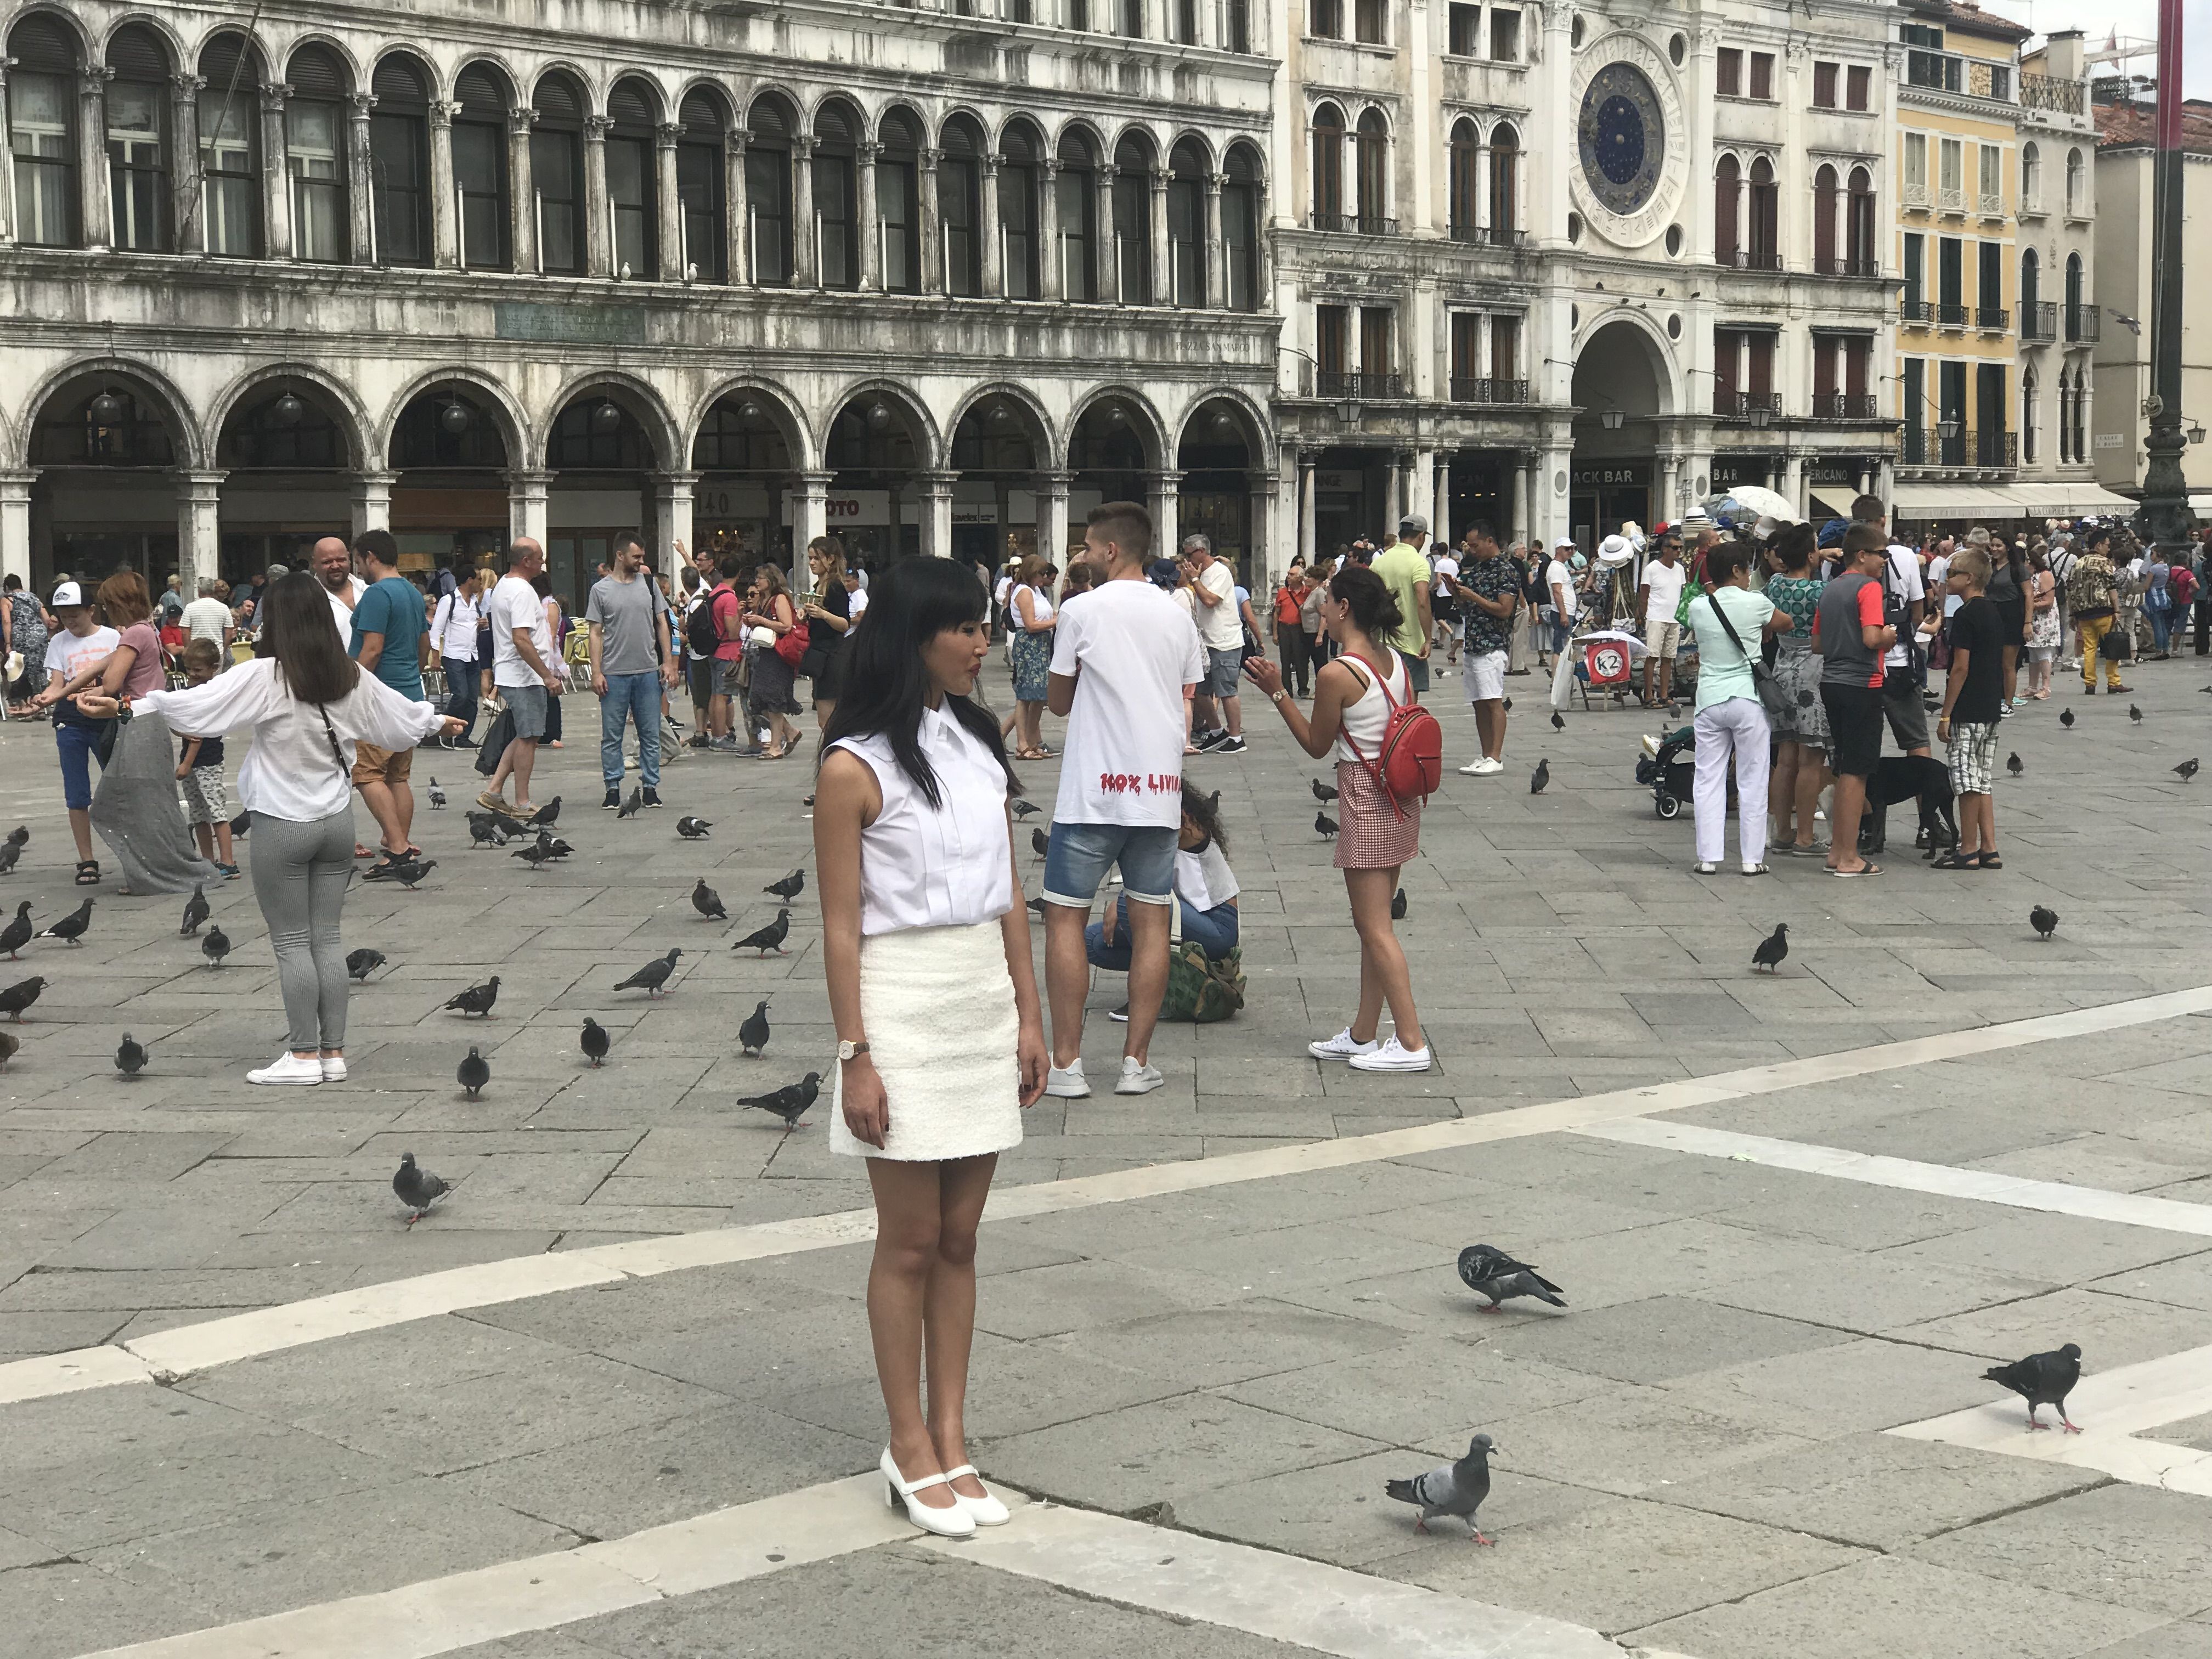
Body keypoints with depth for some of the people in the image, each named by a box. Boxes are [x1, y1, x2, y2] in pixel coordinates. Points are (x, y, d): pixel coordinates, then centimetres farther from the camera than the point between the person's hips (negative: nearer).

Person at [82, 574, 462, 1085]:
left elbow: (196, 703, -22)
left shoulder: (266, 678, -15)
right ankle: (333, 1052, 12)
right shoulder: (352, 679, 1)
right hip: (337, 821, 5)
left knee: (292, 942, 2)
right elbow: (403, 716, 16)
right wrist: (437, 720, 36)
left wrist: (129, 705, -18)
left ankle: (303, 1055, 4)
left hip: (282, 826, -5)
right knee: (327, 936, 11)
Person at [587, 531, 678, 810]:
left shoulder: (648, 583, 8)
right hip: (614, 674, -2)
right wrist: (596, 672, -7)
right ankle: (613, 787, 10)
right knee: (611, 736, 2)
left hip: (649, 672, 2)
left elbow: (662, 623, 12)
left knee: (650, 734, 5)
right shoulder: (601, 590, 0)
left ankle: (650, 786, 12)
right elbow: (594, 633, 0)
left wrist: (668, 662, 5)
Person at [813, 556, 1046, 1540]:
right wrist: (856, 1056, -13)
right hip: (902, 1000, -6)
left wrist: (1029, 1014, 9)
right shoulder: (856, 767, -11)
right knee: (910, 1241, 3)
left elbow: (1009, 893, 12)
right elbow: (841, 925, -11)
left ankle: (951, 1440, 17)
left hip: (985, 997, 6)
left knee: (959, 1237, 10)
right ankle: (909, 1448, 14)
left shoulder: (979, 743, 8)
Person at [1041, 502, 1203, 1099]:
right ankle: (1136, 1061, 7)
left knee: (1065, 916, 3)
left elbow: (1058, 702, 4)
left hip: (1093, 792, -4)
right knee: (1151, 920, 7)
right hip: (1160, 788, 4)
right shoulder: (1176, 615, 8)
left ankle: (1066, 1063, 1)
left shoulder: (1082, 611, -5)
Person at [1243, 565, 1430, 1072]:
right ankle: (1363, 1035, 22)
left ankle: (1411, 1043, -1)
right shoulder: (1395, 662, 5)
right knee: (1374, 923, 15)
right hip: (1401, 801, 8)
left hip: (1366, 802, -8)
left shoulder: (1336, 675, -18)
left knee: (1375, 928, -1)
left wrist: (1276, 693, -3)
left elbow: (1317, 745, -6)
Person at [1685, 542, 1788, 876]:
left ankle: (1708, 857, 6)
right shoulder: (1755, 603, -5)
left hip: (1709, 700, 2)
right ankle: (1752, 858, 7)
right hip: (1748, 699, -2)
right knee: (1752, 782, 5)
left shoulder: (1698, 607, 1)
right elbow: (1787, 624, 13)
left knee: (1709, 780, 7)